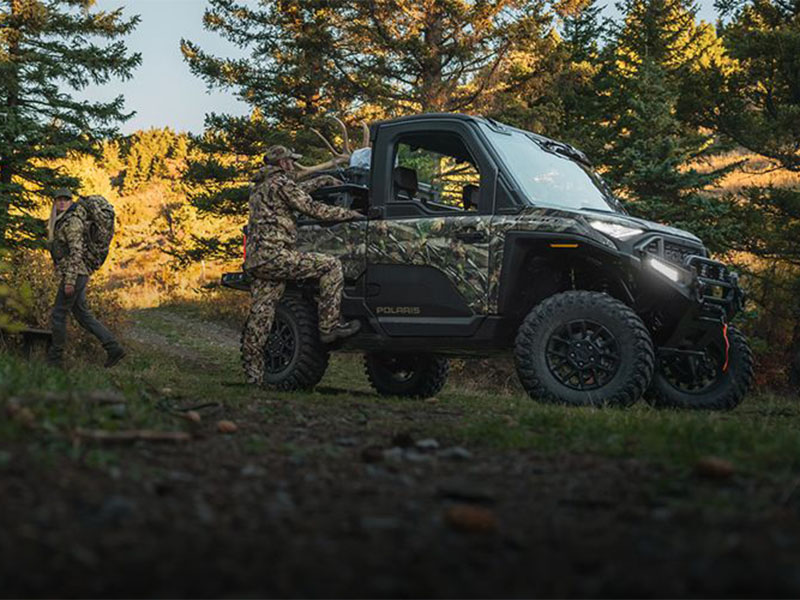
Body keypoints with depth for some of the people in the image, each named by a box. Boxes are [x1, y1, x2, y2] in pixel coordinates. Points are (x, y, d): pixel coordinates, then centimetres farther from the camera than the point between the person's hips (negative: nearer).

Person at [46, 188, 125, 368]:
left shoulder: (72, 221, -14)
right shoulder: (61, 222, 18)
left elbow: (76, 252, -21)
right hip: (75, 276, 10)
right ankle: (113, 348, 6)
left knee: (58, 315, -1)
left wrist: (70, 280, -25)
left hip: (73, 275, -10)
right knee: (83, 315, 10)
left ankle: (54, 358, 10)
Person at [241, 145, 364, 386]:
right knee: (330, 265, -6)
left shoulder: (258, 187, 26)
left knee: (260, 316, 7)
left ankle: (253, 373, 7)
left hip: (254, 260, 9)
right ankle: (330, 325, -9)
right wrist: (350, 214, 5)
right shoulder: (281, 182, -2)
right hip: (274, 254, -9)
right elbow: (312, 209, -5)